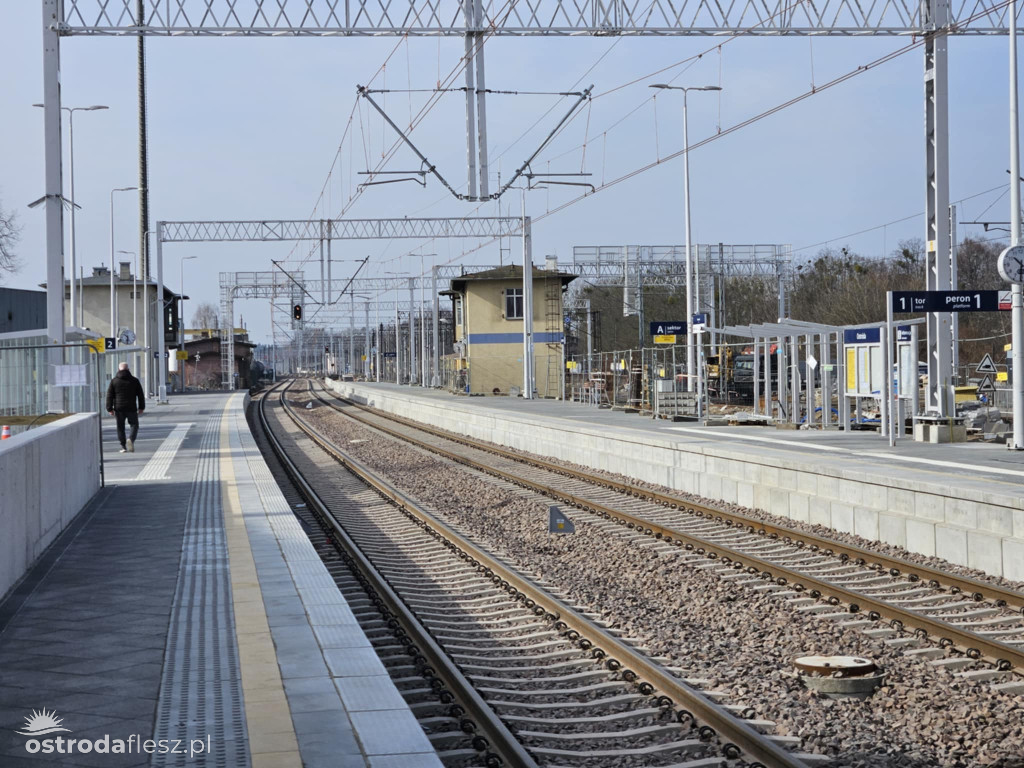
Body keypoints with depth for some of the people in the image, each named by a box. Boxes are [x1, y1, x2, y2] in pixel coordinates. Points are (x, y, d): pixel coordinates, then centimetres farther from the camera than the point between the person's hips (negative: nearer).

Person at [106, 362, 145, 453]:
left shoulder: (114, 381, 2)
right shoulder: (134, 380, 3)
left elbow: (109, 395, 1)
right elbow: (140, 395, 5)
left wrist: (110, 409, 5)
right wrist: (141, 408, 12)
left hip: (119, 408, 1)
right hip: (131, 408, -1)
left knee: (120, 427, 9)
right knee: (134, 425, 8)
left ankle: (123, 447, 6)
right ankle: (131, 440, -19)